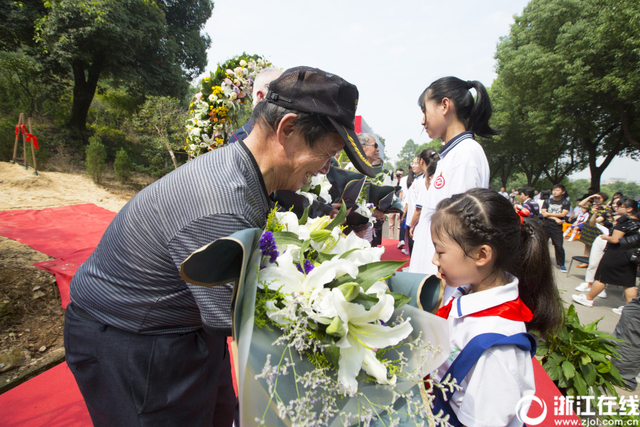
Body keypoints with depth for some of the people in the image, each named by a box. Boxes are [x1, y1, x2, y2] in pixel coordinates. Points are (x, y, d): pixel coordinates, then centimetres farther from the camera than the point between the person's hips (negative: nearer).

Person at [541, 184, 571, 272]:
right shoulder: (547, 201, 9)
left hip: (557, 227, -2)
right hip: (546, 225, 2)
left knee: (559, 246, -4)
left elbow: (563, 214, -8)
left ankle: (561, 264, 10)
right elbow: (543, 213, -1)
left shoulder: (565, 203, 4)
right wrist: (555, 218, -11)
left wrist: (549, 214, -6)